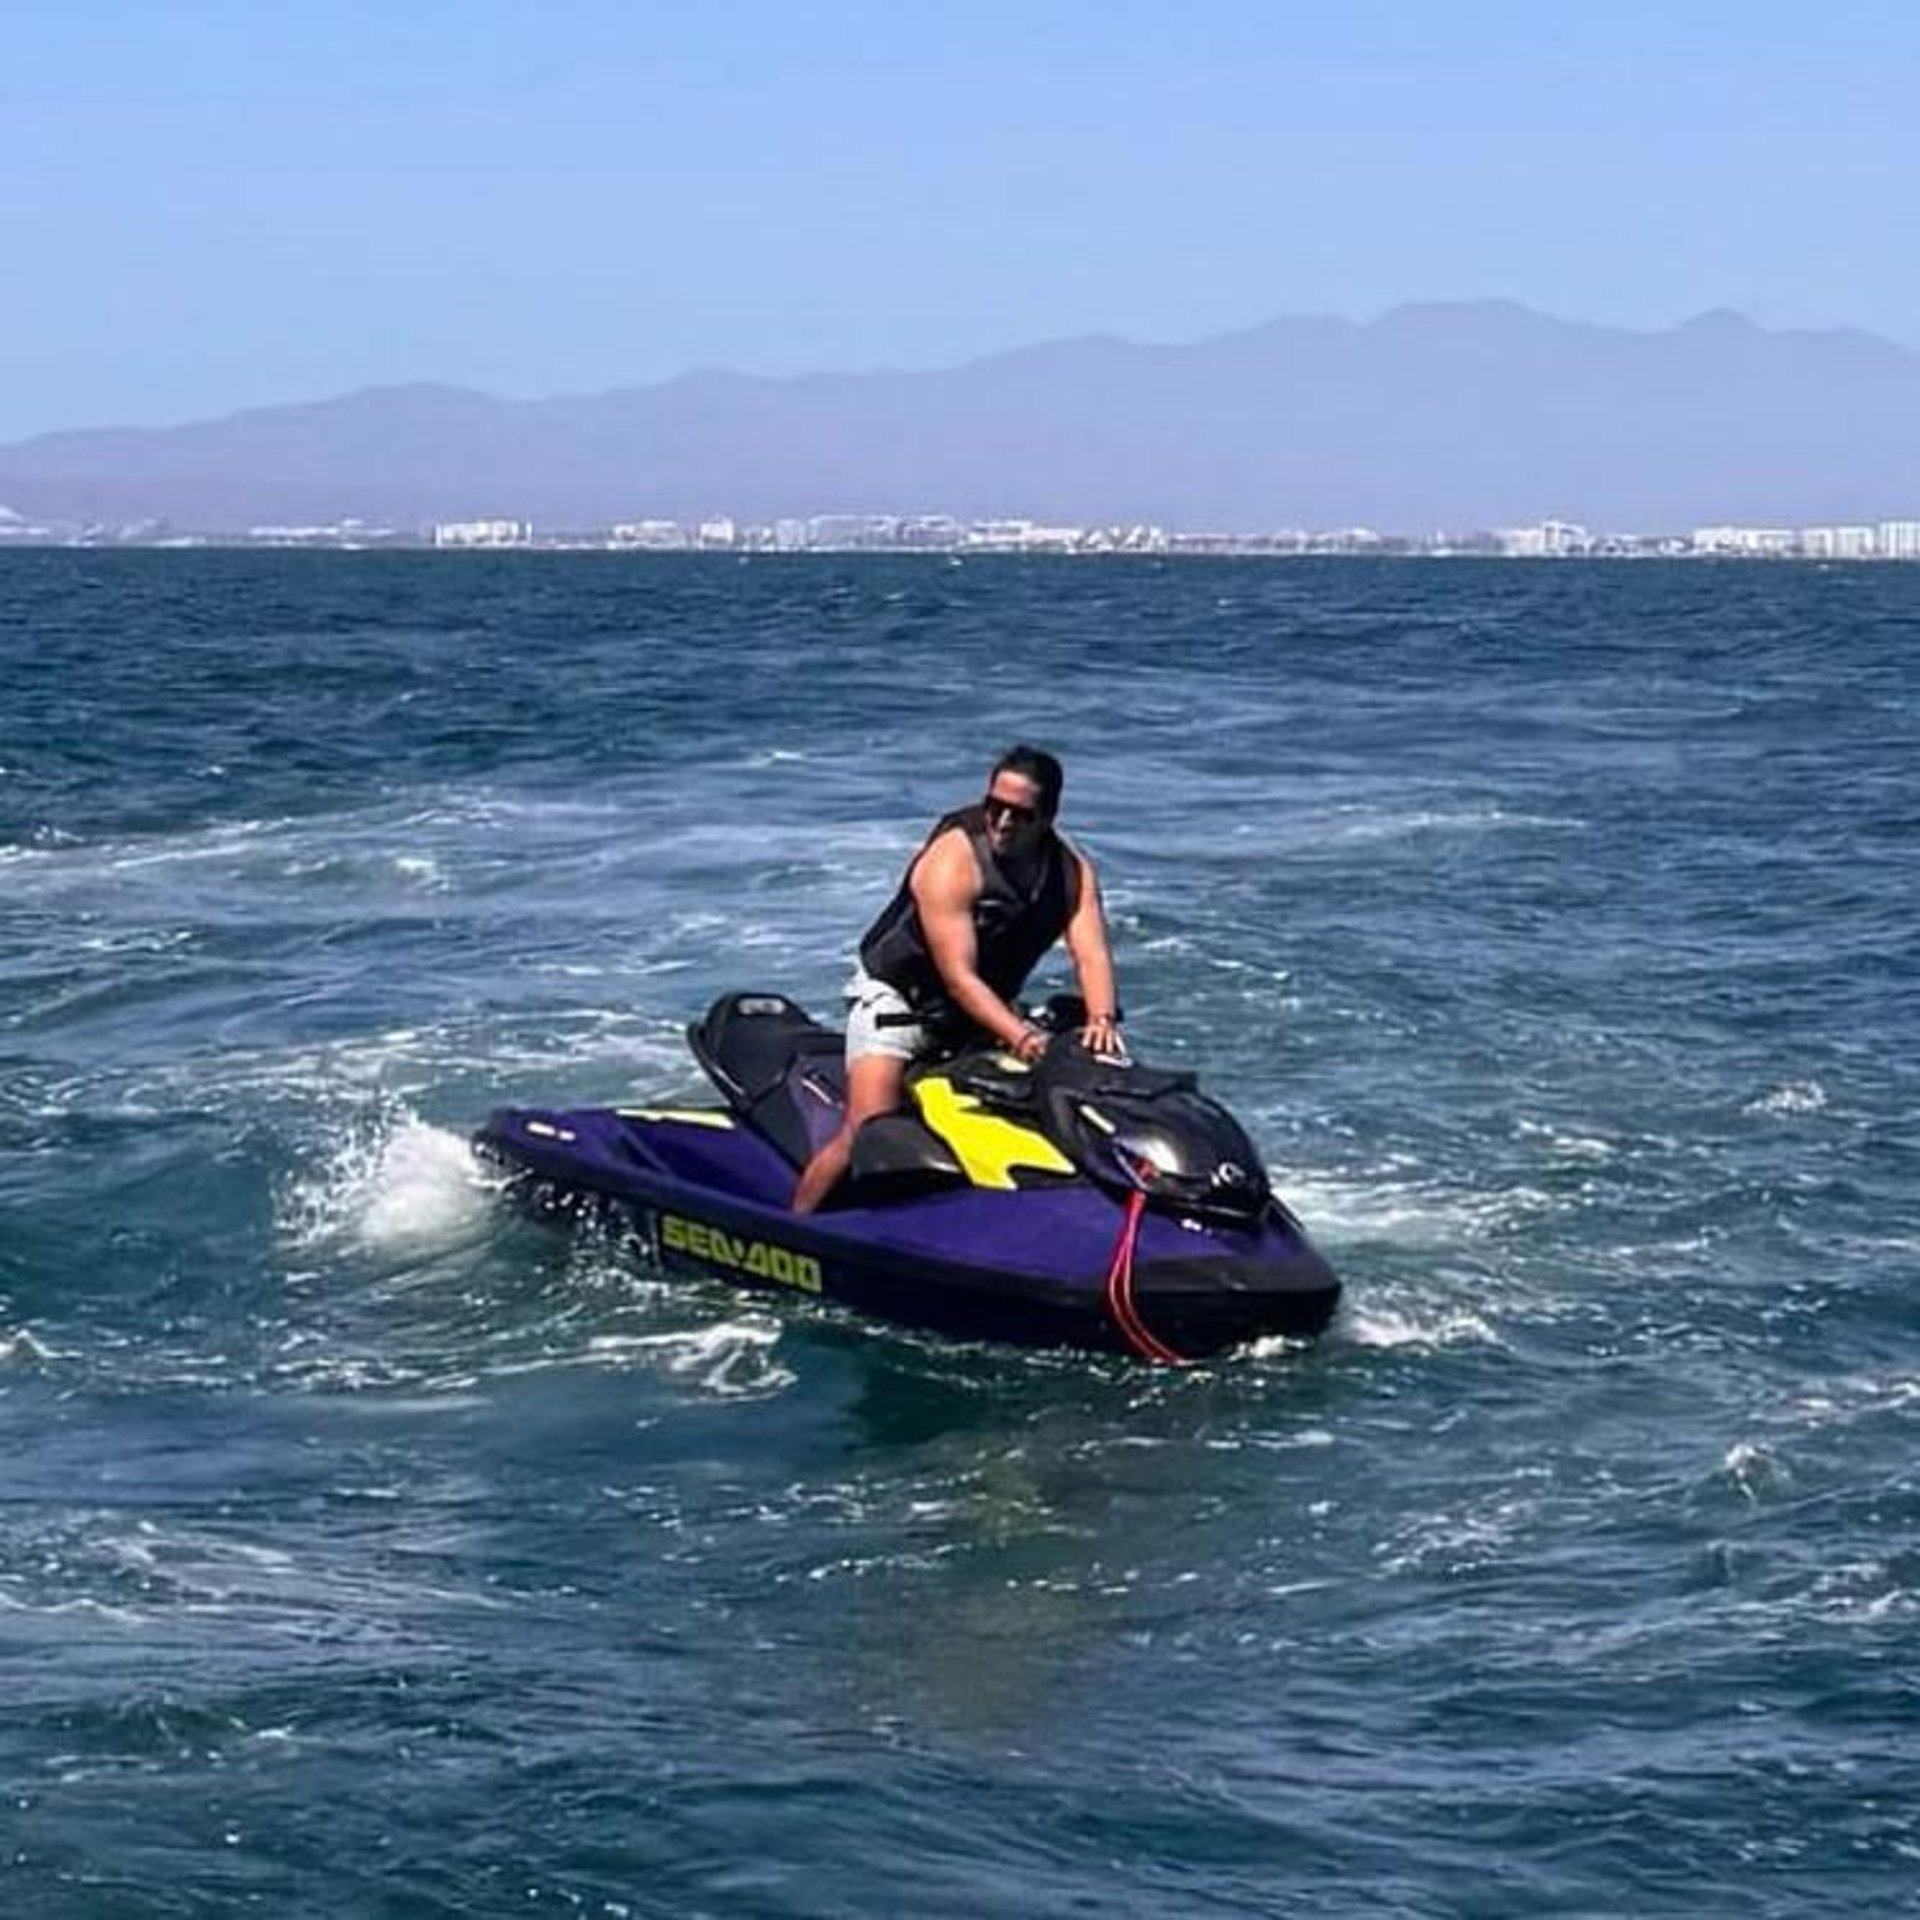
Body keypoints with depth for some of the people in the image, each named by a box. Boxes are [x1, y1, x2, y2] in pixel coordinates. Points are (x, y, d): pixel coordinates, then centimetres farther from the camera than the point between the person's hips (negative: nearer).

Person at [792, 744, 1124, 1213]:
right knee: (867, 1133, -20)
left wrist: (1102, 1021, -39)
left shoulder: (1072, 869, -8)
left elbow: (1091, 952, -19)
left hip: (989, 1006, 7)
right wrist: (1019, 1037, -43)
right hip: (898, 997, -7)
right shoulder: (952, 860, -26)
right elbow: (958, 977, -31)